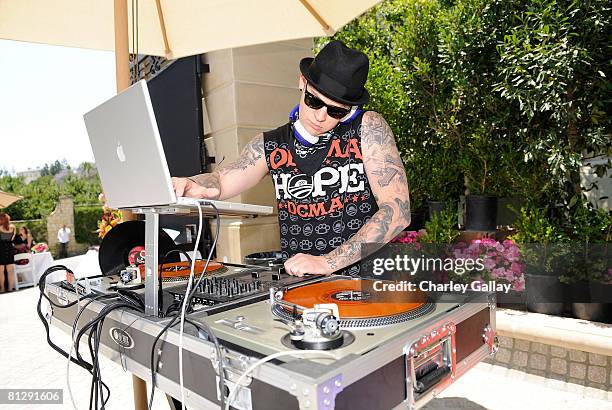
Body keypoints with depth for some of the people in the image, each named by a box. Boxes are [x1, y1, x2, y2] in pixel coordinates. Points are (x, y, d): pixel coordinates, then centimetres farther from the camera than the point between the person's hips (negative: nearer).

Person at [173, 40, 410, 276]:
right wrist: (191, 186, -7)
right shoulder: (270, 146, 10)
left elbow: (398, 211, -10)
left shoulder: (368, 128, -2)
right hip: (296, 284, 4)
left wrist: (328, 262, -18)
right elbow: (219, 180, 19)